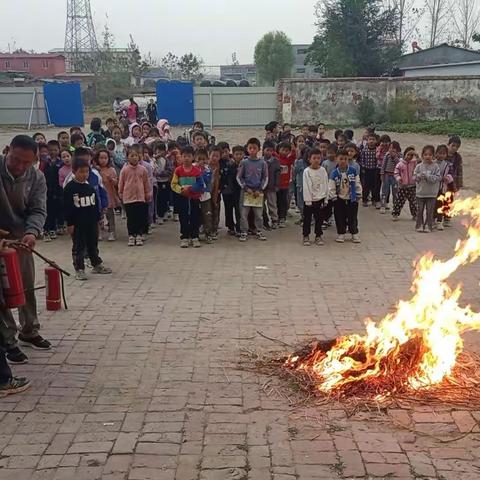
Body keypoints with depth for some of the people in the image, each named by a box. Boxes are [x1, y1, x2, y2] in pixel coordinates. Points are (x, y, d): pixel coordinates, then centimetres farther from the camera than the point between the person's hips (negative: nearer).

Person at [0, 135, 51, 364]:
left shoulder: (37, 178, -7)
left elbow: (38, 210, -12)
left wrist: (32, 232, -33)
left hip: (19, 237, 4)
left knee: (27, 286, 15)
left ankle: (29, 332, 32)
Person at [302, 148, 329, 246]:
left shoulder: (323, 170, 1)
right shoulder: (307, 171, -8)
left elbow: (326, 185, 4)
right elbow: (306, 187, -10)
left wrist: (325, 199, 2)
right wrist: (308, 200, -13)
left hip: (320, 199, 3)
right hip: (309, 199, -2)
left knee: (319, 219, 9)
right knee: (307, 219, 6)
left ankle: (318, 236, 21)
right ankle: (306, 236, 18)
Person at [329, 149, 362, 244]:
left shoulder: (353, 171, -5)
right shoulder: (334, 173, -8)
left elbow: (357, 184, 0)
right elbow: (331, 187, -5)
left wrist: (358, 196, 0)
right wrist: (334, 198, -8)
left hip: (351, 199, 0)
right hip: (339, 199, 0)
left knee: (353, 217, 7)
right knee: (340, 218, 6)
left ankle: (354, 234, 18)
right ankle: (341, 234, 18)